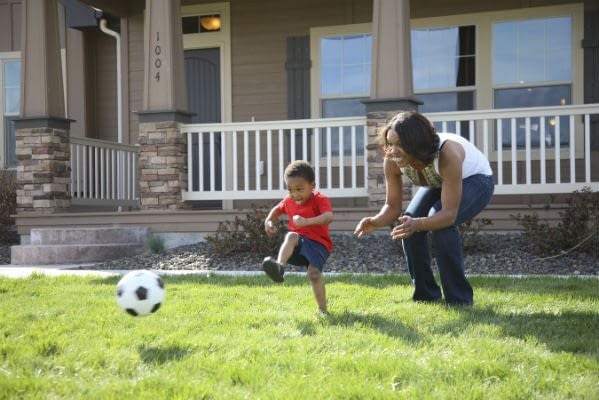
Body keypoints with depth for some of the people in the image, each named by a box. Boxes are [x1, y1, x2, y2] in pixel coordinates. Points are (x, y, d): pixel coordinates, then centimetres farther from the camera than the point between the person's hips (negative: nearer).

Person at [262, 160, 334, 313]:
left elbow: (328, 217, -31)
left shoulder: (320, 199, -12)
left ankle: (322, 310, -11)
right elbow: (277, 209, 29)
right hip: (299, 243, 4)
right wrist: (269, 221, 8)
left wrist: (307, 221, -45)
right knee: (291, 236, -32)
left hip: (318, 244, -4)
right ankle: (279, 266, -55)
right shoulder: (289, 201, 7)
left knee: (314, 273, -25)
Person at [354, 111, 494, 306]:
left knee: (440, 219, -32)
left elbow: (450, 214, -43)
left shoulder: (447, 154, -42)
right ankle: (426, 295, 3)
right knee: (407, 224, -17)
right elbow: (393, 206, -16)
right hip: (439, 182, 6)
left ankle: (459, 299, -18)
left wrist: (417, 224, -61)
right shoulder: (392, 161, -26)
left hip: (475, 179, -6)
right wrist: (376, 221, -39)